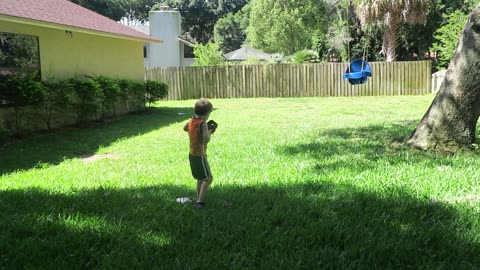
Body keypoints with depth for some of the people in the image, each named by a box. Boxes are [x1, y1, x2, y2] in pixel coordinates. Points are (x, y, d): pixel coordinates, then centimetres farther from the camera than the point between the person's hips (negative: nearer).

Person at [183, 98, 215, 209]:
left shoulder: (191, 121, 2)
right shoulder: (203, 123, -22)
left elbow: (185, 128, 24)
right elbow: (206, 140, -33)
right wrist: (209, 132, -13)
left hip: (192, 155, 8)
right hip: (200, 156, -8)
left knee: (200, 179, 22)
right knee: (208, 179, 4)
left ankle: (198, 200, 28)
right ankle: (200, 202, -1)